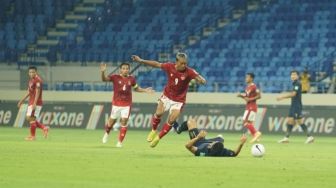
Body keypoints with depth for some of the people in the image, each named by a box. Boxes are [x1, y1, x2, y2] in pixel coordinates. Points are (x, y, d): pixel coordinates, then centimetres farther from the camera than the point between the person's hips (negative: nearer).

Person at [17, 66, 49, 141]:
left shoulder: (37, 80, -13)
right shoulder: (31, 80, 16)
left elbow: (37, 92, -20)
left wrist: (34, 103, -26)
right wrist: (22, 100, 23)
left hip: (36, 103, -10)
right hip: (31, 102, 10)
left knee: (31, 118, -9)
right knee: (28, 118, 10)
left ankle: (32, 136, -1)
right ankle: (44, 128, 13)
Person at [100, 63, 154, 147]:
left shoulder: (131, 79, 2)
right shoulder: (115, 77, -6)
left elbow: (136, 88, 19)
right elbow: (104, 79, -18)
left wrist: (145, 90, 6)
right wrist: (103, 72, -38)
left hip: (127, 104, 1)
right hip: (116, 104, -1)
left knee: (124, 121, -6)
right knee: (112, 121, 6)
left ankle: (120, 142, 4)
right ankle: (107, 133, 40)